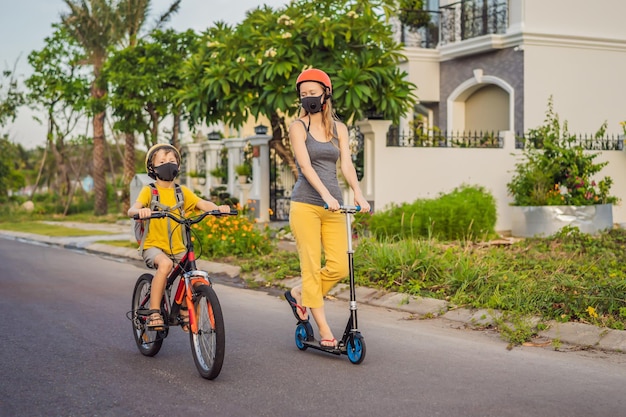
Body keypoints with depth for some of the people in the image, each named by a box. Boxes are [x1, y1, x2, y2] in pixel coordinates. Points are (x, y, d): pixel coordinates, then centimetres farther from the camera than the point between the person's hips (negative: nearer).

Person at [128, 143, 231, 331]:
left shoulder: (182, 192, 9)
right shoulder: (149, 191, -1)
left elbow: (202, 204, -4)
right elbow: (131, 210, -16)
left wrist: (218, 208, -26)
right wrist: (140, 211, -41)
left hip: (177, 248, 4)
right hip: (154, 246, -3)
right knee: (165, 263, -34)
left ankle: (185, 310, 8)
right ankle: (154, 312, -24)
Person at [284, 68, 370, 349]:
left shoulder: (339, 128, 13)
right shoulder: (298, 126, 1)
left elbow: (346, 165, 1)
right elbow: (305, 165, -12)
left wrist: (358, 194, -16)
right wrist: (325, 194, -26)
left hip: (334, 206, 4)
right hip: (306, 205, -4)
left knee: (340, 267, -3)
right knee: (311, 266, -4)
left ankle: (299, 294, 22)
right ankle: (323, 329, 5)